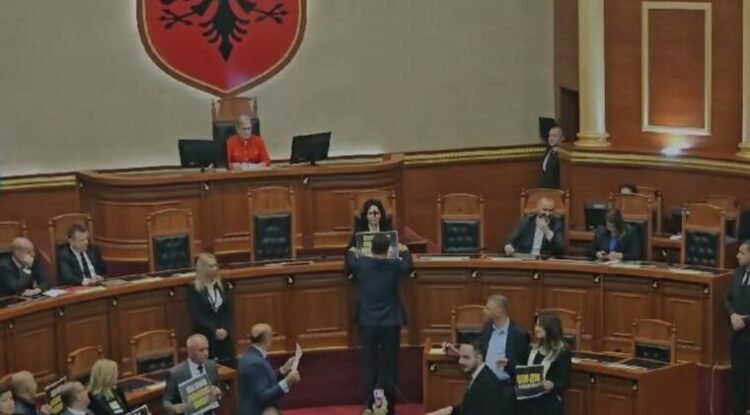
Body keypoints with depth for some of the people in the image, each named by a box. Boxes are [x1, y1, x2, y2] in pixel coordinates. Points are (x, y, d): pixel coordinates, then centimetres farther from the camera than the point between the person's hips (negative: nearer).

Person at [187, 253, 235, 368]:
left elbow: (229, 311, 8)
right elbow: (196, 317, -10)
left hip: (225, 336, 4)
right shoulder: (193, 289, -4)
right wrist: (214, 331, -17)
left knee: (230, 367, 1)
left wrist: (226, 329, -8)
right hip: (205, 337, -4)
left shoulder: (222, 286, 10)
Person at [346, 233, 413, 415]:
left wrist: (351, 252, 37)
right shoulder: (395, 265, -10)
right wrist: (405, 251, 34)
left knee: (369, 364, 10)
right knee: (389, 364, 7)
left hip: (367, 322, 1)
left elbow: (349, 264, 15)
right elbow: (408, 266, 14)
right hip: (390, 322, -1)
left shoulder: (360, 263, -9)